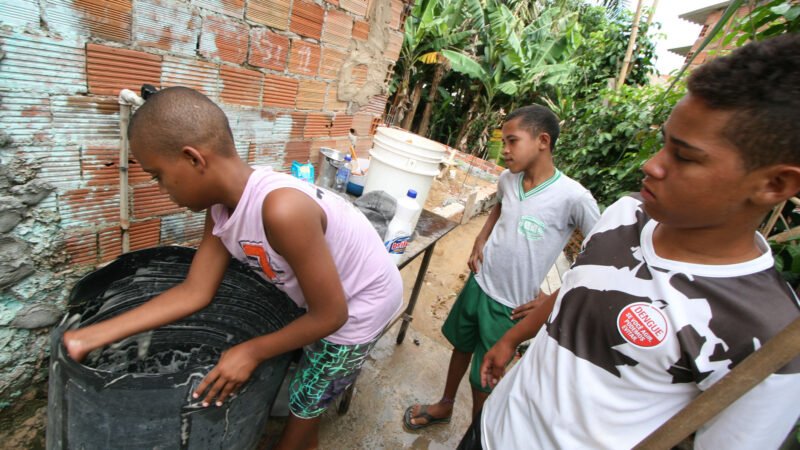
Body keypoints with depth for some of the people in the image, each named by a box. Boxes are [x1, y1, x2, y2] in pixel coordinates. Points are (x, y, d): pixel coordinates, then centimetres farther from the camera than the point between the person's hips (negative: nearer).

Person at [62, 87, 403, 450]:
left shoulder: (281, 210, -38)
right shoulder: (221, 207, -10)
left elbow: (330, 315, -28)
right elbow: (194, 292, -4)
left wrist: (251, 352, -16)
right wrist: (90, 337, -4)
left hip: (360, 308, -7)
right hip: (323, 296, 7)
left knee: (304, 405, 11)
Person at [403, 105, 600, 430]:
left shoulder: (573, 197, -22)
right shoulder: (507, 179, -5)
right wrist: (480, 239, 2)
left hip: (510, 306, -5)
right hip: (477, 283, 6)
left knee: (482, 381, 10)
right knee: (461, 346, 25)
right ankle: (445, 406, 53)